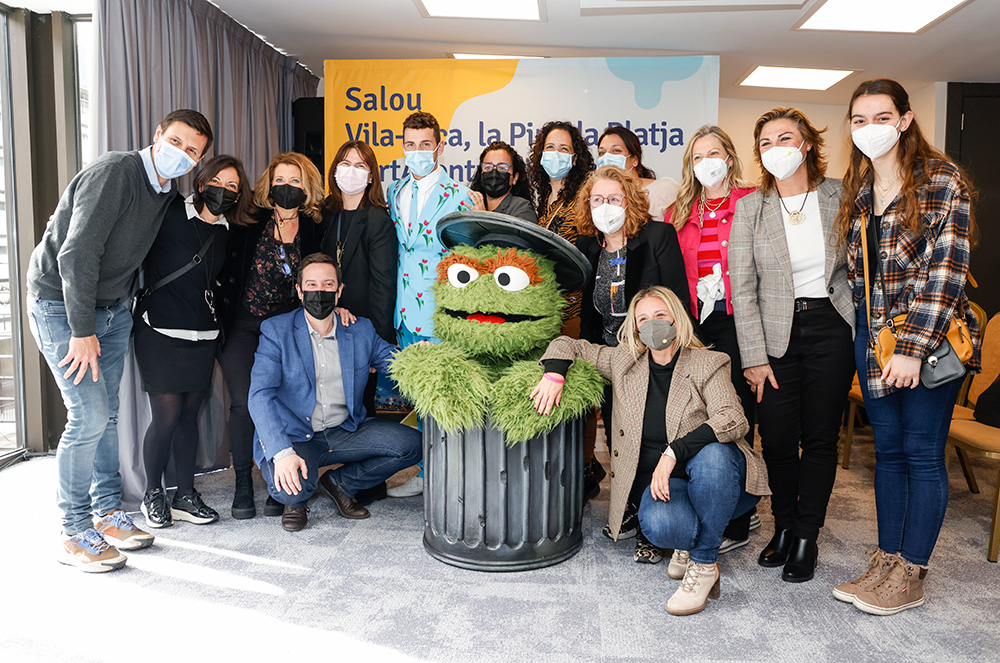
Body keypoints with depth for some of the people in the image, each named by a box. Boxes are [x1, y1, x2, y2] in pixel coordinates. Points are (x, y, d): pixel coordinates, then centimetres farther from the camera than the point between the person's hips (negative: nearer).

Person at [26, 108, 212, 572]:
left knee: (106, 412, 11)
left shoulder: (167, 190, 6)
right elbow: (77, 255, -25)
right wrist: (82, 331, -23)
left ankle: (106, 511, 24)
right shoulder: (114, 173, -21)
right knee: (89, 415, -10)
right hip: (61, 305, -8)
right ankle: (74, 533, 4)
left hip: (112, 308, 8)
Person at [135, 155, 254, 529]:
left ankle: (185, 495, 19)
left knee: (189, 414, 8)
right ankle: (153, 494, 17)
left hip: (202, 335, 5)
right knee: (167, 415, -4)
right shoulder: (168, 213, -5)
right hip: (160, 330, -4)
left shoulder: (225, 233, 10)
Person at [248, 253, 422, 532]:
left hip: (345, 432, 4)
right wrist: (282, 452, -31)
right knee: (290, 488, -33)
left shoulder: (361, 330, 3)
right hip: (293, 435, -3)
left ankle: (339, 483, 8)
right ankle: (296, 501, 8)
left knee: (410, 443, -15)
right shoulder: (276, 330, -7)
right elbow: (260, 395, -17)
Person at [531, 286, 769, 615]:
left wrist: (673, 454, -29)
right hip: (659, 479, 1)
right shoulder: (624, 361, 6)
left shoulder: (707, 364, -4)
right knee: (660, 525, -33)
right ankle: (689, 539, 7)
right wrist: (554, 374, -9)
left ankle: (704, 562, -17)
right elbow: (569, 345, 15)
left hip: (718, 478, -1)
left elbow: (733, 420, -19)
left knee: (712, 454, -37)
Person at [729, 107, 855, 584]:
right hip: (776, 333, 0)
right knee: (777, 437, 0)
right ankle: (783, 527, 23)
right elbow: (742, 288, -3)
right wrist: (754, 356, -7)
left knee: (820, 436, 4)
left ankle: (806, 538, 19)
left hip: (831, 327, 0)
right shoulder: (750, 207, 0)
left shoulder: (839, 196, 2)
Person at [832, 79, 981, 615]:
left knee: (922, 453, 2)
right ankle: (885, 562, 22)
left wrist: (912, 348, -20)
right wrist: (868, 333, 11)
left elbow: (945, 271, -15)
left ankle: (911, 576, 14)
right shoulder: (855, 190, 11)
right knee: (888, 450, 11)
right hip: (873, 332, 6)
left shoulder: (943, 180, -8)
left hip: (931, 334, -5)